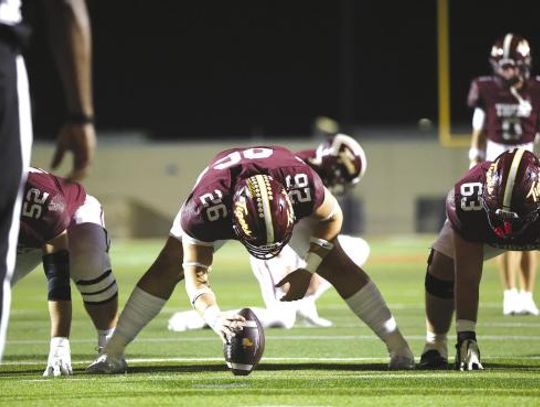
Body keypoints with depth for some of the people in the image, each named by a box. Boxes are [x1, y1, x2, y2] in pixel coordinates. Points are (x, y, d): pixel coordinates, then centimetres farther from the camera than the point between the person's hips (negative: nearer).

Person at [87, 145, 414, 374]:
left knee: (337, 266, -8)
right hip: (221, 191, -1)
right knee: (167, 269, -8)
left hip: (283, 182, 1)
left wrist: (308, 270, -23)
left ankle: (398, 346, 2)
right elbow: (195, 275, -37)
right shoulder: (204, 208, -46)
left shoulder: (304, 184, -44)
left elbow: (330, 218, -19)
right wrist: (215, 317, -57)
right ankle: (113, 353, 0)